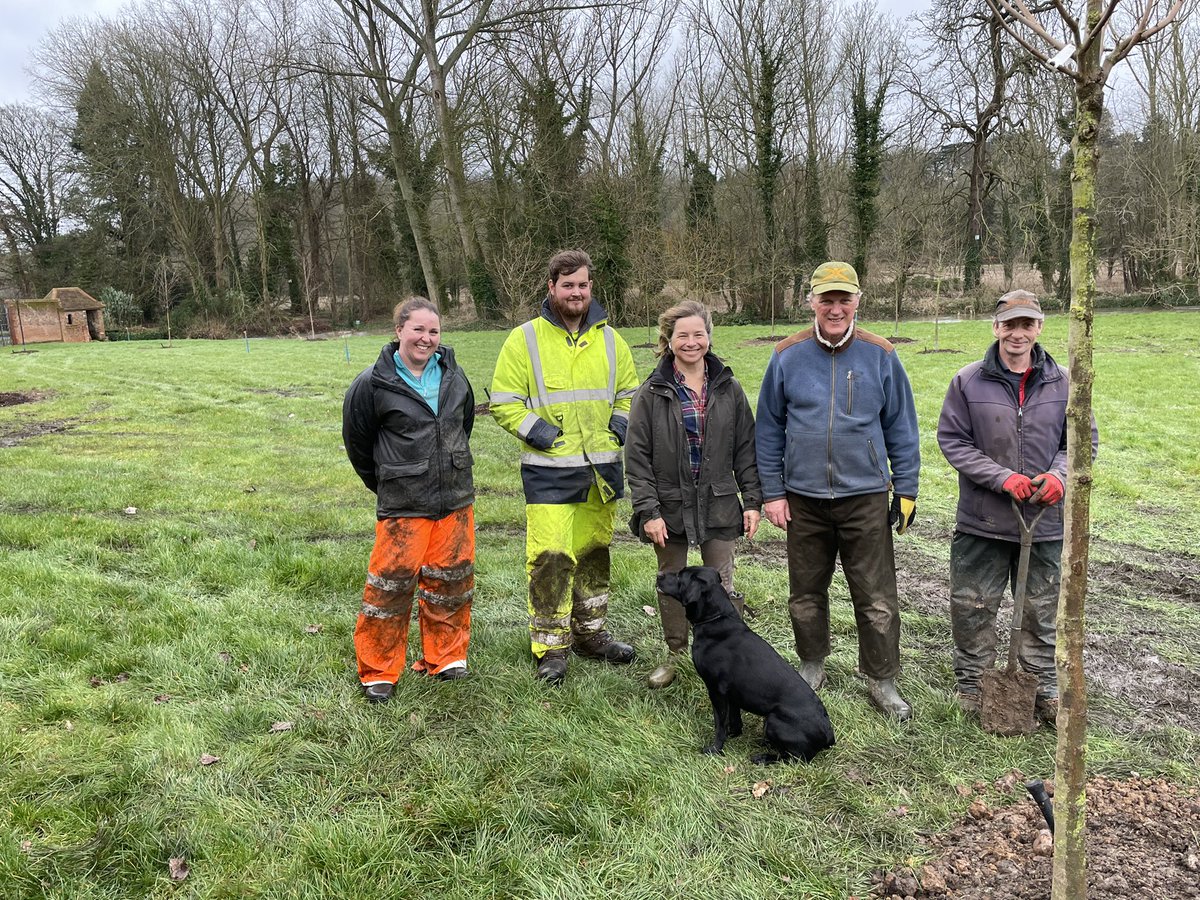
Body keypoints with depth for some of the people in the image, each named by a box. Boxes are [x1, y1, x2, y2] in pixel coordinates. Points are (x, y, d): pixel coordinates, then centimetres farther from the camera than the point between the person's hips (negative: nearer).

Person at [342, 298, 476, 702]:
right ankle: (378, 672, 16)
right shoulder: (374, 384, -10)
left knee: (452, 579, 11)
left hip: (457, 500, 5)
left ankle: (445, 657, 30)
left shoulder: (453, 375, 4)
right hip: (403, 505, -4)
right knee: (391, 583, -2)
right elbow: (357, 440, 3)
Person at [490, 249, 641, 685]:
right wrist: (537, 430, -13)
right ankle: (551, 647, 7)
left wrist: (620, 426, 4)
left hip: (601, 467, 5)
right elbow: (503, 402, -2)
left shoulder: (610, 339, 9)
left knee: (594, 551, 15)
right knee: (551, 556, -8)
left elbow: (629, 393, 21)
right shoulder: (524, 339, -3)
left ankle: (589, 632, 32)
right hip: (549, 470, -4)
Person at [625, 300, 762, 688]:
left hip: (718, 506, 0)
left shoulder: (729, 390, 1)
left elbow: (746, 449, 6)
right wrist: (647, 510, -11)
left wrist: (753, 500, 1)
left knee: (722, 587, 5)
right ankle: (675, 655, 29)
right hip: (670, 508, 0)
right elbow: (637, 457, -5)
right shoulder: (652, 394, -4)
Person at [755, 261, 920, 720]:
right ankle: (811, 666, 34)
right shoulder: (787, 356, 0)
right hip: (803, 500, 1)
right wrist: (772, 493, 1)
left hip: (866, 498, -1)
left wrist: (906, 490, 1)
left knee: (877, 599, 4)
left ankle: (881, 681, 21)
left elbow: (901, 429, 4)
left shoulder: (880, 356, -1)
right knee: (806, 593, 14)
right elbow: (769, 429, 4)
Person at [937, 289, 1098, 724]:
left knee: (1041, 611, 15)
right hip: (982, 521, -2)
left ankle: (1043, 689, 32)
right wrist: (1002, 478, -16)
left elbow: (1084, 438, 8)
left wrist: (1059, 475, -12)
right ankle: (972, 685, 27)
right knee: (972, 608, 8)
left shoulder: (1063, 382, 0)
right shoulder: (968, 382, -6)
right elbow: (952, 439, -6)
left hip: (1045, 521, 2)